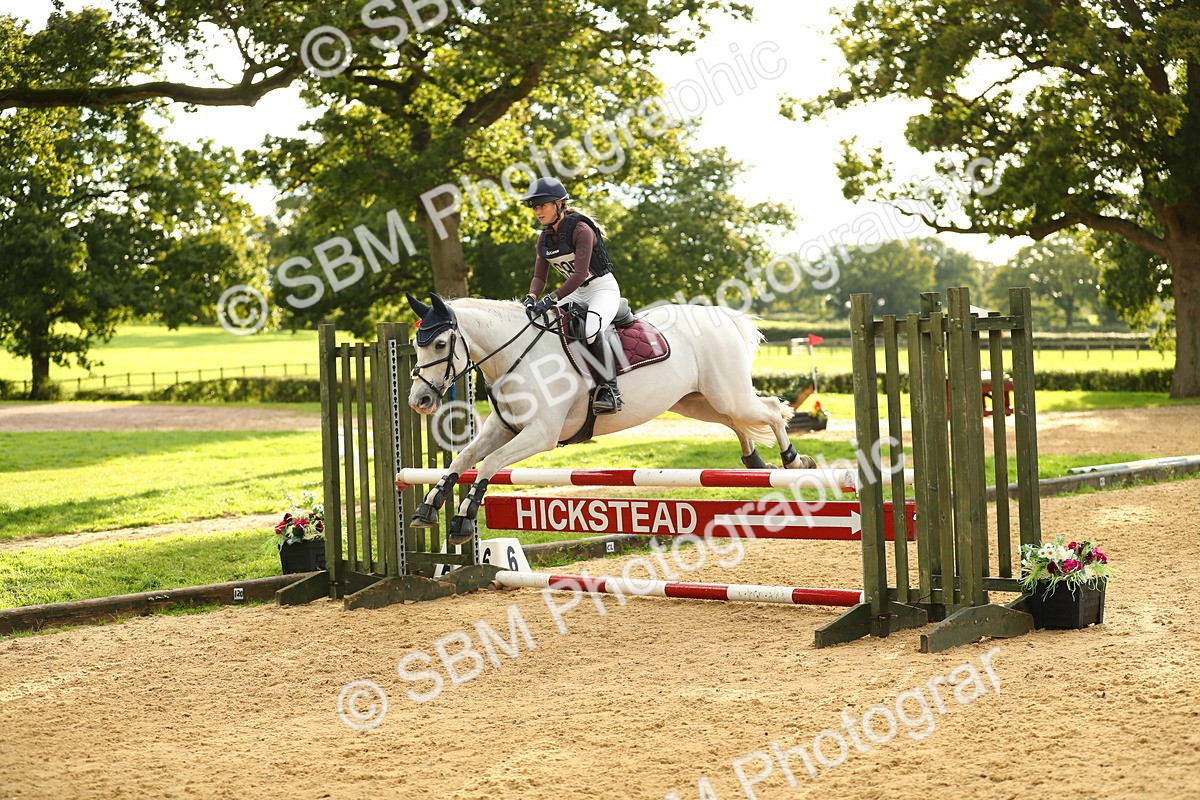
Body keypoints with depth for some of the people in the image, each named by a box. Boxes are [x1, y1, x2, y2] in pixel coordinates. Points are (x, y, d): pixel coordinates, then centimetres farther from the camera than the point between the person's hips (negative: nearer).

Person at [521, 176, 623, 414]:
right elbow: (539, 276, 1)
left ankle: (610, 390, -29)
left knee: (590, 329, -35)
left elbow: (580, 273, -29)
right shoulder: (544, 238, 4)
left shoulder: (580, 229, -20)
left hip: (604, 289, -9)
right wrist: (531, 298, -22)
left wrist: (551, 299, -37)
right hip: (577, 293, 9)